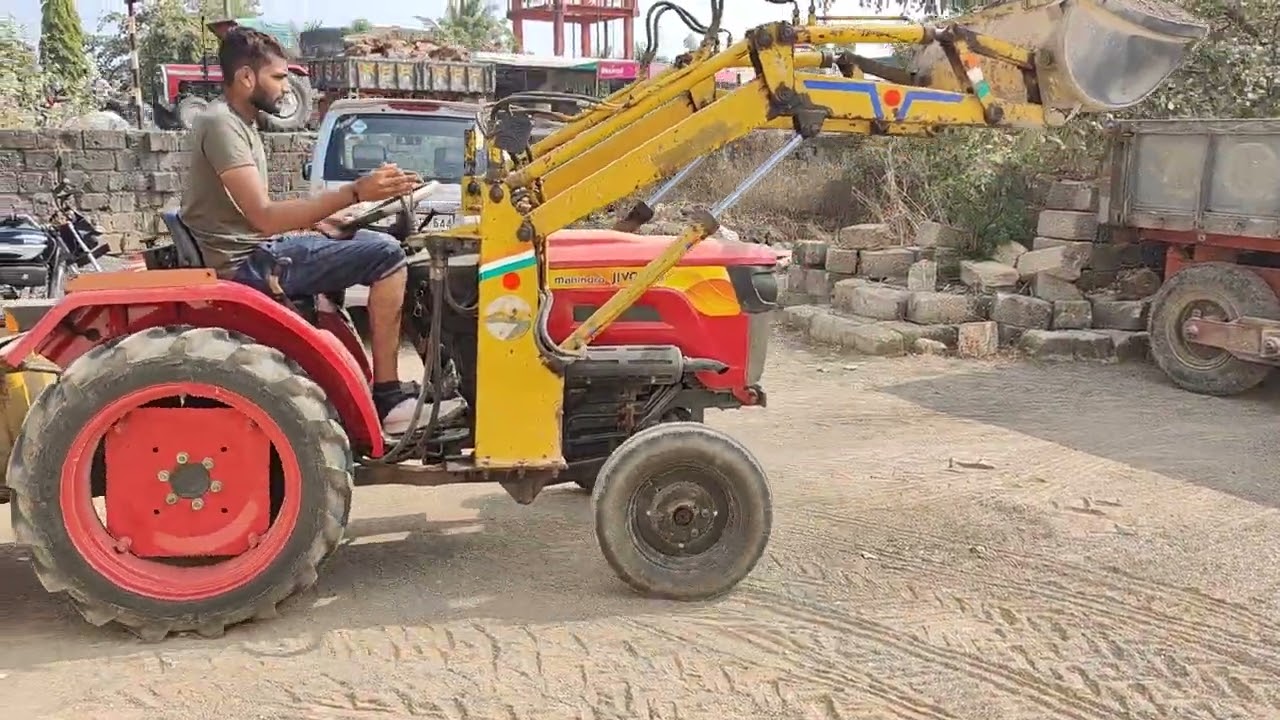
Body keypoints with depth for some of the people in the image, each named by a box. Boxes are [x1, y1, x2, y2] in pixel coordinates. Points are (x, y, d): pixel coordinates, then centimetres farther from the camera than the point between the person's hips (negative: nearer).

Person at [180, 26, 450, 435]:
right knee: (386, 255, -18)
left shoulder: (238, 122, 16)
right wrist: (354, 193, -34)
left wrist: (318, 221, 7)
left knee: (371, 241, 20)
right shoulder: (221, 125, -17)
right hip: (248, 263, -11)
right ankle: (389, 398, -16)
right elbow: (264, 216, -28)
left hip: (255, 251, 11)